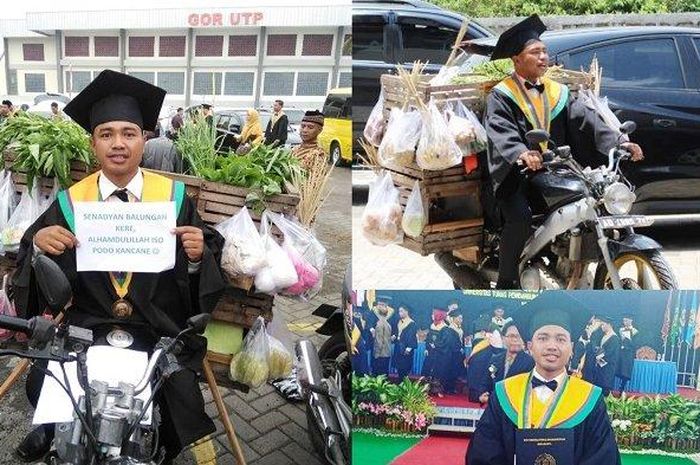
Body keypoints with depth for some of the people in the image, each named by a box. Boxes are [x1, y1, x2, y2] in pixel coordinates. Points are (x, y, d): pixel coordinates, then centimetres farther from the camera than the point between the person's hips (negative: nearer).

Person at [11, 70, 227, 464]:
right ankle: (54, 429, 21)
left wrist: (197, 254, -23)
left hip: (159, 331, -1)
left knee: (183, 395, -21)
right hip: (83, 325, 2)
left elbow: (206, 275, 0)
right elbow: (34, 272, 7)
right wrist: (37, 243, -14)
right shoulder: (70, 203, 4)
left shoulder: (175, 197, 0)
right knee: (41, 385, -18)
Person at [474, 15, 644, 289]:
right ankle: (505, 282, -13)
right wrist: (521, 153, -40)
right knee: (521, 218, -30)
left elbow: (584, 120, 7)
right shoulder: (501, 96, -2)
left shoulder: (557, 92, 16)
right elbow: (500, 130, -20)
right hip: (514, 174, -5)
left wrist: (617, 141, -9)